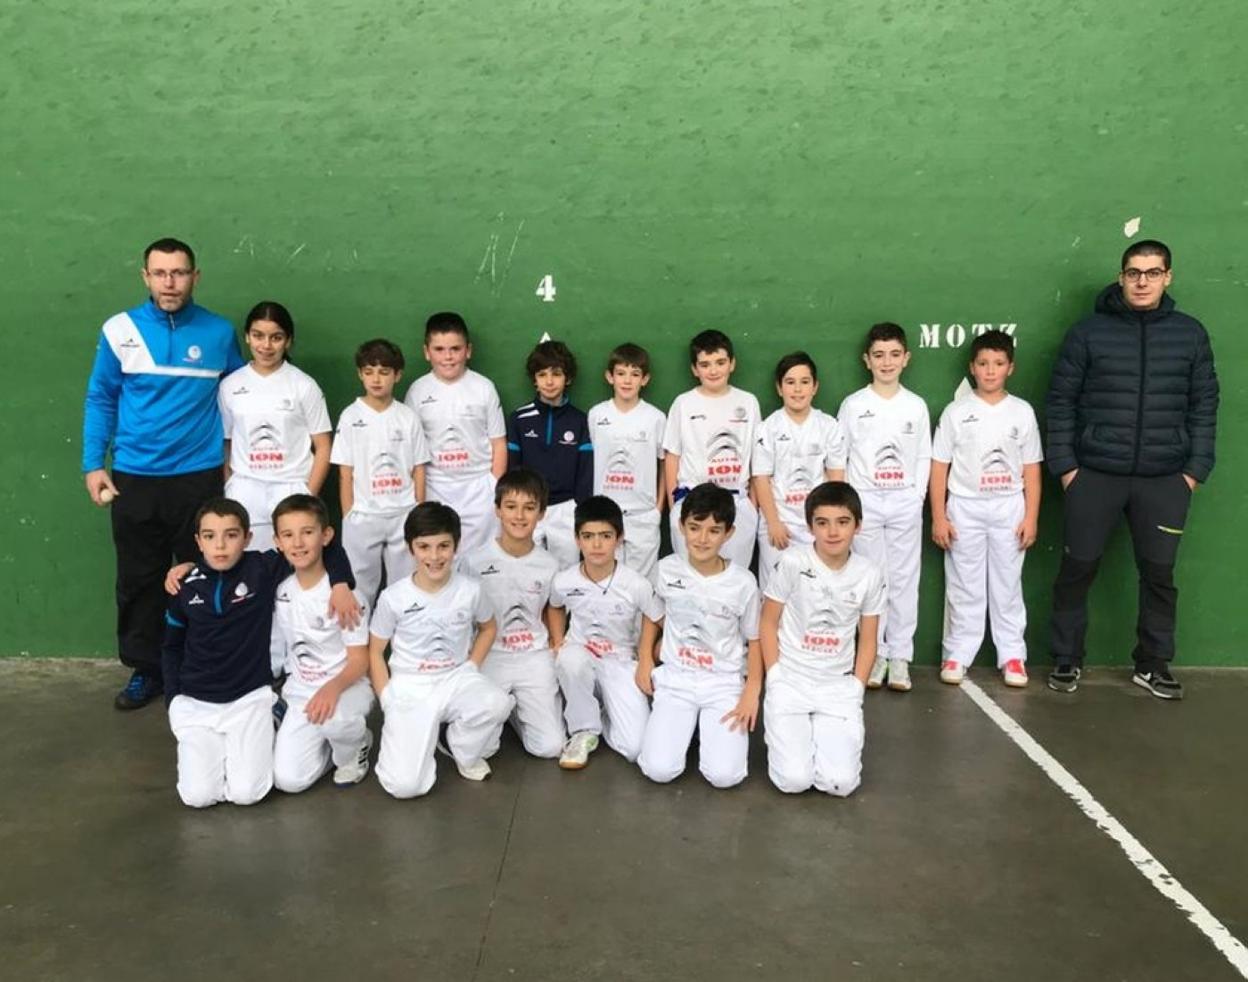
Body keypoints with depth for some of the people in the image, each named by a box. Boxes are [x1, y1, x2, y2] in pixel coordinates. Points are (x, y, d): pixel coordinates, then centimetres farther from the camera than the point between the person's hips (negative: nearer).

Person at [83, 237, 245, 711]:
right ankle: (145, 669, 26)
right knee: (138, 580, 10)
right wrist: (93, 464, -1)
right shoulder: (119, 330, -2)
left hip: (199, 477, 0)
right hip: (134, 478, 1)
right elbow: (100, 400, 4)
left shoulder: (219, 333, -2)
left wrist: (234, 458, 1)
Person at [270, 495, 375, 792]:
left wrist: (333, 688, -37)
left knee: (332, 717, -38)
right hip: (300, 693, 4)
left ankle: (354, 749, -2)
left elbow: (360, 661, -15)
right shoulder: (278, 590, -1)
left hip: (346, 686, -4)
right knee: (288, 780, -12)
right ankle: (334, 739, 19)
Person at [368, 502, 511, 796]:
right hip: (409, 687, -2)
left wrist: (471, 669, 0)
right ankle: (414, 736, 16)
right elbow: (375, 652, 1)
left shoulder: (470, 590, -7)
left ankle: (464, 752, 0)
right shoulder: (393, 597, -11)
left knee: (498, 703, -34)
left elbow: (488, 628, 13)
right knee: (405, 786, -19)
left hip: (457, 679, 2)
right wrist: (388, 701, -7)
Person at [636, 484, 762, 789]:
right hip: (675, 678, 1)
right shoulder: (666, 569, -5)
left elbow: (754, 640, 1)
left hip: (724, 683, -1)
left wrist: (752, 693, -9)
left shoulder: (743, 582, -10)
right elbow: (652, 615, 14)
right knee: (659, 770, -15)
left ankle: (711, 726, 14)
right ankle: (686, 722, 15)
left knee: (724, 775, -18)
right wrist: (645, 660, 5)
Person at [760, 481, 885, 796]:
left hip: (838, 685, 2)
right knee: (794, 780, -16)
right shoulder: (792, 561, -11)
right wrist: (776, 680, -8)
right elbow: (767, 623, -2)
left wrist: (856, 689, -3)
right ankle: (785, 730, 17)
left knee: (840, 783, -14)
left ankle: (828, 732, 17)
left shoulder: (870, 574, -3)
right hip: (790, 681, -2)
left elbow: (868, 641, 7)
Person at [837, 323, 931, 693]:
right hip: (865, 501, -1)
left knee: (904, 579, 4)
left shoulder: (916, 406, 6)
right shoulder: (853, 404, 1)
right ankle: (875, 653, 13)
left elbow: (924, 458, 7)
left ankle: (900, 656, 13)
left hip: (906, 502, 1)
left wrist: (917, 498, -2)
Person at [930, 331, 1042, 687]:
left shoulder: (1022, 412, 4)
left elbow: (1031, 469, 6)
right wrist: (938, 517, -5)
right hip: (965, 507, -1)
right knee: (964, 586, 5)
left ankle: (1012, 656, 15)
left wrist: (1031, 517, 0)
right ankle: (957, 655, 13)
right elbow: (939, 466, -1)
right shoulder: (956, 411, 0)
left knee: (1007, 585, 7)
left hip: (1009, 508, 1)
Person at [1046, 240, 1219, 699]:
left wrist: (1196, 468, 2)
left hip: (1165, 479, 2)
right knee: (1077, 569, 3)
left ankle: (1153, 663, 25)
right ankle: (1066, 660, 19)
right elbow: (1060, 401, 0)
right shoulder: (1088, 332, 0)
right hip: (1094, 474, -1)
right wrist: (1064, 464, -5)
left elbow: (1204, 404, 8)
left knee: (1159, 573, 9)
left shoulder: (1190, 333, 6)